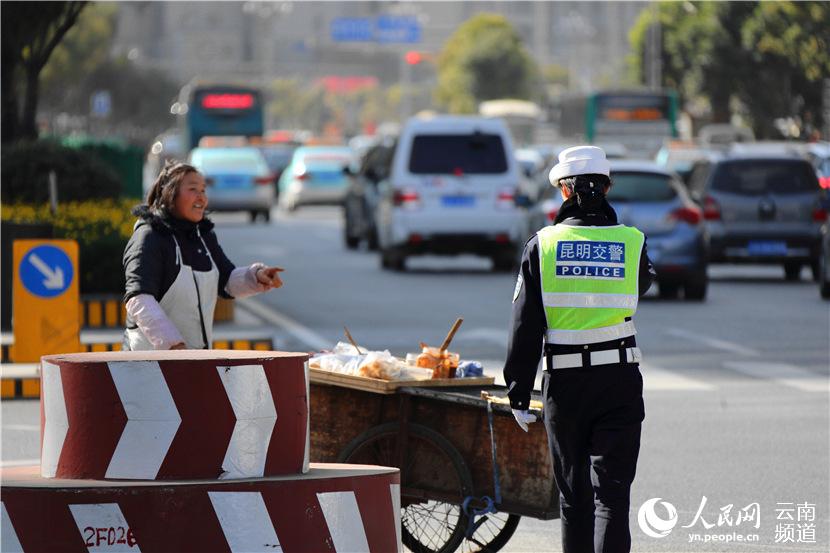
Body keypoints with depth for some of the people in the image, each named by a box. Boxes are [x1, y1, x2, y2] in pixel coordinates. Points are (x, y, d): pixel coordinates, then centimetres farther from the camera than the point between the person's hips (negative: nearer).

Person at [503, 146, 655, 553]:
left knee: (574, 492, 13)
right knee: (612, 490, -3)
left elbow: (526, 326, -3)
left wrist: (518, 394, 3)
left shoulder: (542, 245, -3)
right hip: (620, 381, -1)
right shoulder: (632, 241, -3)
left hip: (564, 382, 1)